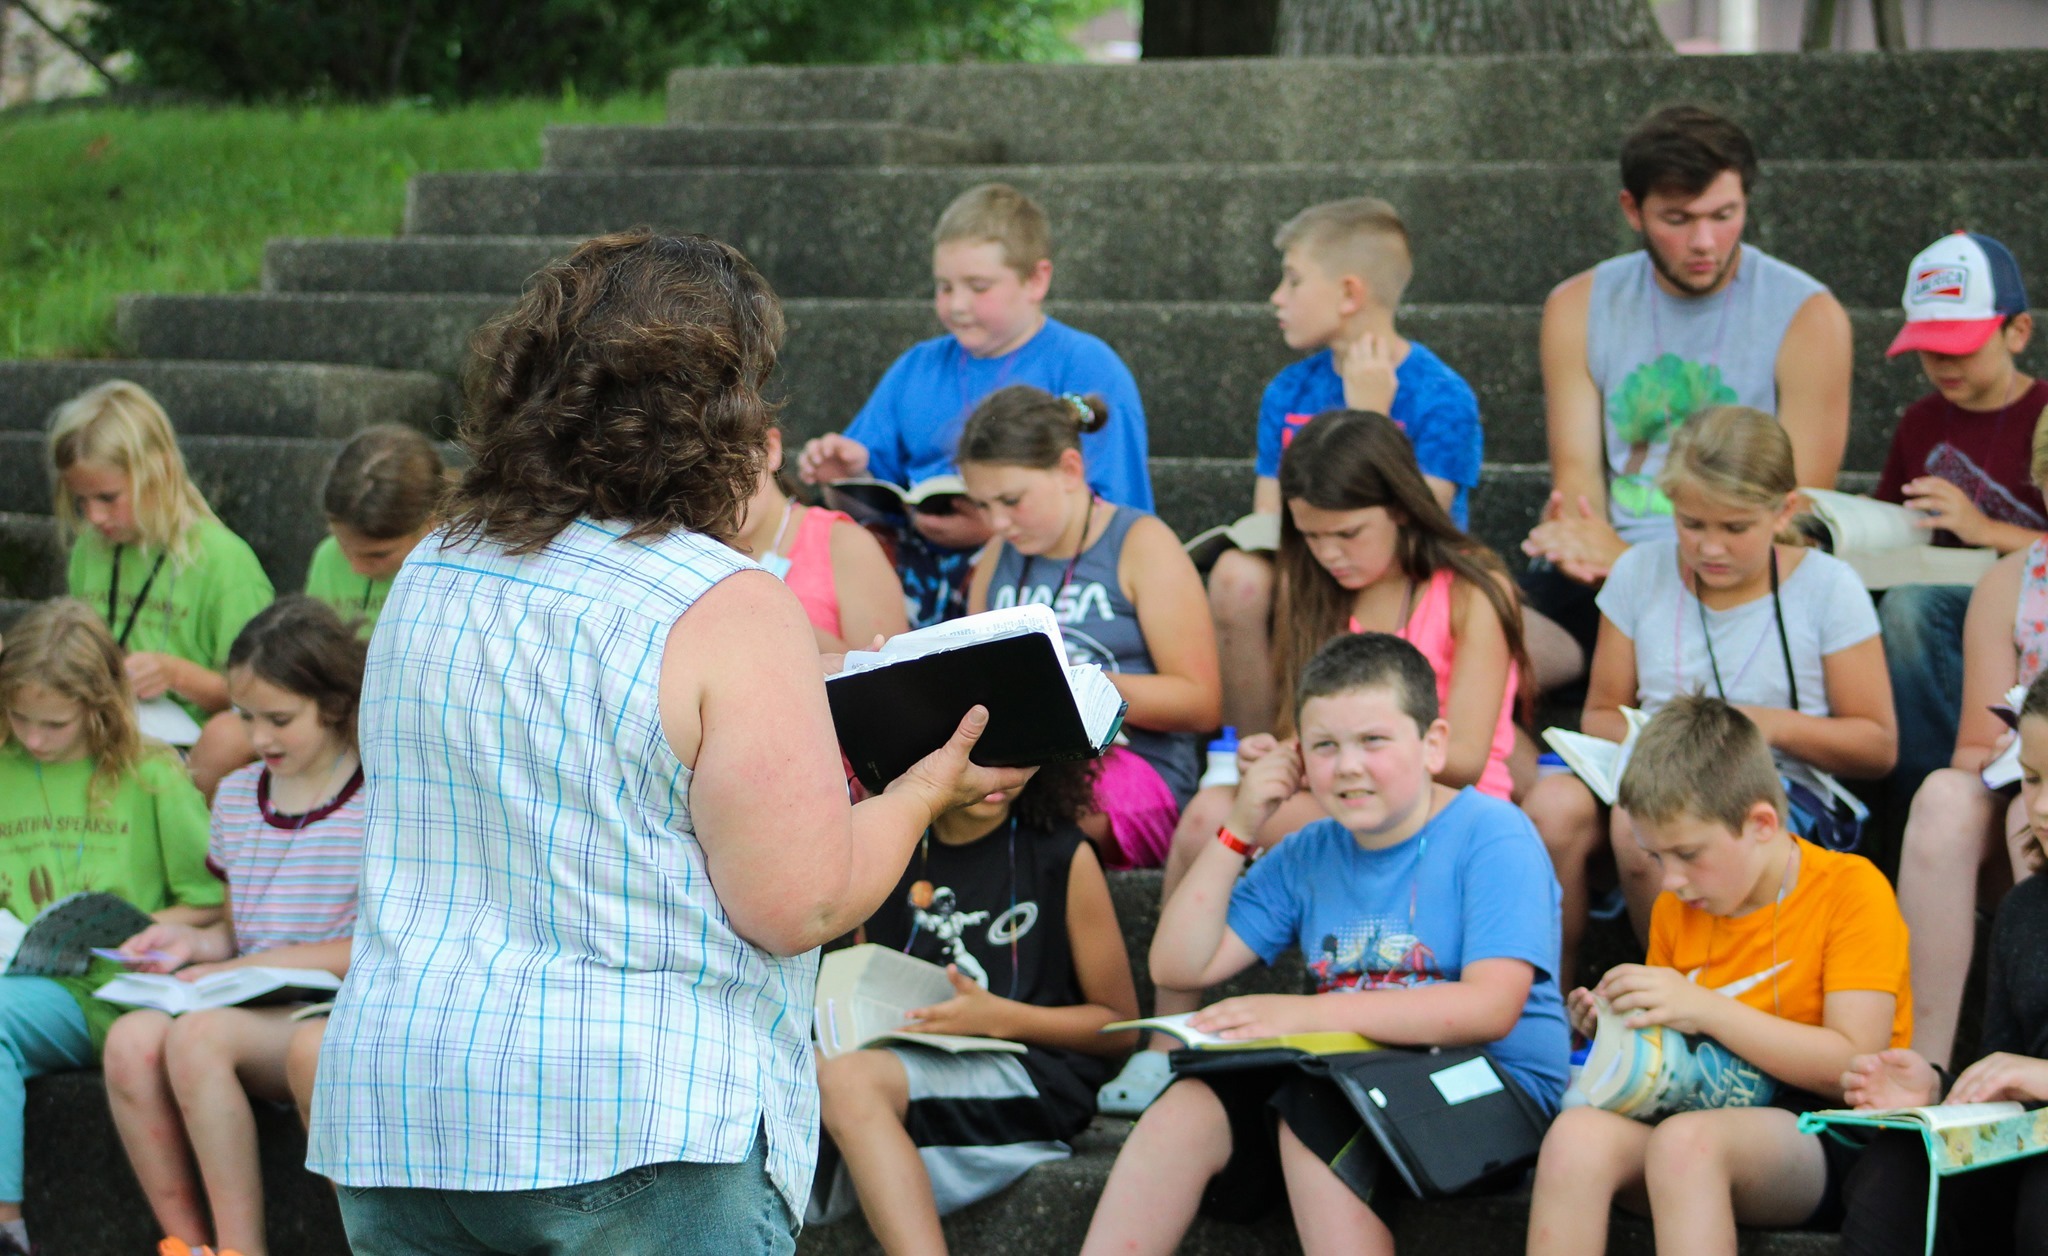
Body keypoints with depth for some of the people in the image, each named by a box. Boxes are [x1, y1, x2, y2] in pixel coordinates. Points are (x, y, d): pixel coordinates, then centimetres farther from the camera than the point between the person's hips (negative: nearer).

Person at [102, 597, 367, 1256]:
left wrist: (251, 967, -12)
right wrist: (198, 942, 2)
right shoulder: (236, 795, 16)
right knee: (131, 1039, -25)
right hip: (255, 1013, 6)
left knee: (198, 1036, -33)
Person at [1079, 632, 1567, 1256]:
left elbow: (1490, 1008, -20)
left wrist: (1307, 1013, -25)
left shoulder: (1492, 836, -6)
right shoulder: (1308, 856, 13)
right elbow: (1180, 966, 13)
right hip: (1349, 1080, 6)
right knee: (1188, 1108, -18)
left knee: (1313, 1115, -32)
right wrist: (1239, 831, 3)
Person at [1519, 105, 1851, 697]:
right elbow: (1577, 475, 6)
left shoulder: (1807, 316, -2)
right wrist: (1578, 542, -21)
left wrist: (1629, 560, -19)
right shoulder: (1578, 309, 10)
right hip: (1596, 579, 3)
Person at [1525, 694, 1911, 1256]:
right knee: (1576, 1132, -27)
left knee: (1686, 1140, -37)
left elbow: (1855, 1067, -13)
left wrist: (1704, 1008, -16)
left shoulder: (1851, 889, -3)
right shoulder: (1676, 909, 16)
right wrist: (1626, 1029, 3)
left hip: (1825, 1145, -6)